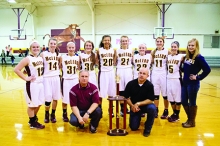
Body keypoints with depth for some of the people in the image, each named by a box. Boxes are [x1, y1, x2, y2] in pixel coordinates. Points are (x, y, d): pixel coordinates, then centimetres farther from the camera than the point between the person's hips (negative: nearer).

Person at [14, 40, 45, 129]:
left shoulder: (41, 58, 8)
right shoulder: (28, 59, -13)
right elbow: (16, 69, -18)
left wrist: (42, 77, 9)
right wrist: (26, 78, -17)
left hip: (41, 83, 7)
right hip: (32, 84, -7)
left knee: (39, 103, 16)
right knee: (32, 104, 3)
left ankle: (34, 118, 35)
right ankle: (32, 123, 18)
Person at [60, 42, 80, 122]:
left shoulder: (77, 57, 3)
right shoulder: (62, 57, -5)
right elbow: (59, 67, 1)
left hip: (75, 80, 2)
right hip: (66, 80, -2)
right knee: (65, 99, 6)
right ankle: (64, 115, 23)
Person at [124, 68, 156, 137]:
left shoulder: (149, 85, -16)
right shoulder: (131, 84, -12)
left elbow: (151, 100, -16)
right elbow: (126, 97, -4)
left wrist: (138, 104, -24)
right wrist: (132, 106, -18)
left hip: (145, 105, -1)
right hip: (134, 107, 1)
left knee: (152, 108, -35)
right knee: (134, 127, -6)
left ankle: (147, 128, -9)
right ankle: (138, 117, 31)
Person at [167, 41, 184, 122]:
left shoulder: (181, 57, -5)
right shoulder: (168, 56, 9)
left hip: (177, 79, -5)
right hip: (169, 79, 5)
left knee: (177, 97, 3)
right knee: (170, 97, 11)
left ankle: (177, 115, 15)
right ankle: (174, 113, 26)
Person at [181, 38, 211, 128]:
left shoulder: (199, 57, -14)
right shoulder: (186, 56, 6)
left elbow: (207, 70, -19)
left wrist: (198, 77, -14)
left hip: (193, 84, -7)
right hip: (185, 83, 7)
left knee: (192, 103, 6)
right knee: (184, 102, 13)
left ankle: (192, 122, 24)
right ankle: (189, 119, 32)